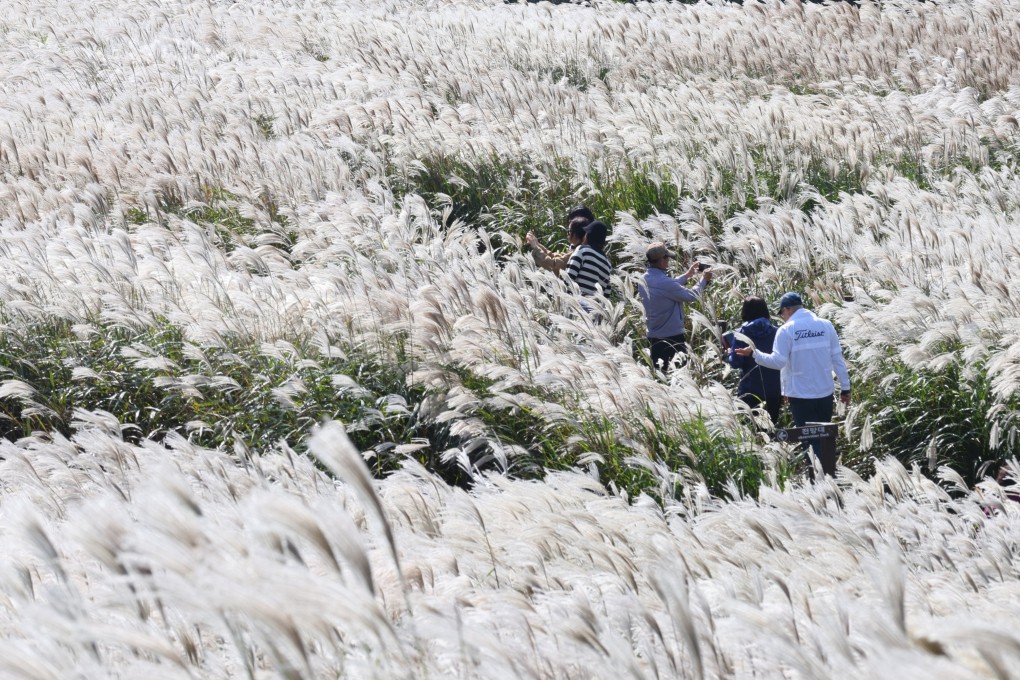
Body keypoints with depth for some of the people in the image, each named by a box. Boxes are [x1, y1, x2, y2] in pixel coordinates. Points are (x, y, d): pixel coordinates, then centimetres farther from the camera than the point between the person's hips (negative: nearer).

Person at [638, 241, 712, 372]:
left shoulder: (644, 280, 0)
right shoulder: (664, 282, -26)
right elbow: (691, 296, -16)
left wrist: (687, 275, 20)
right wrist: (704, 279, -1)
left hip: (653, 336, 8)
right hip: (672, 336, -8)